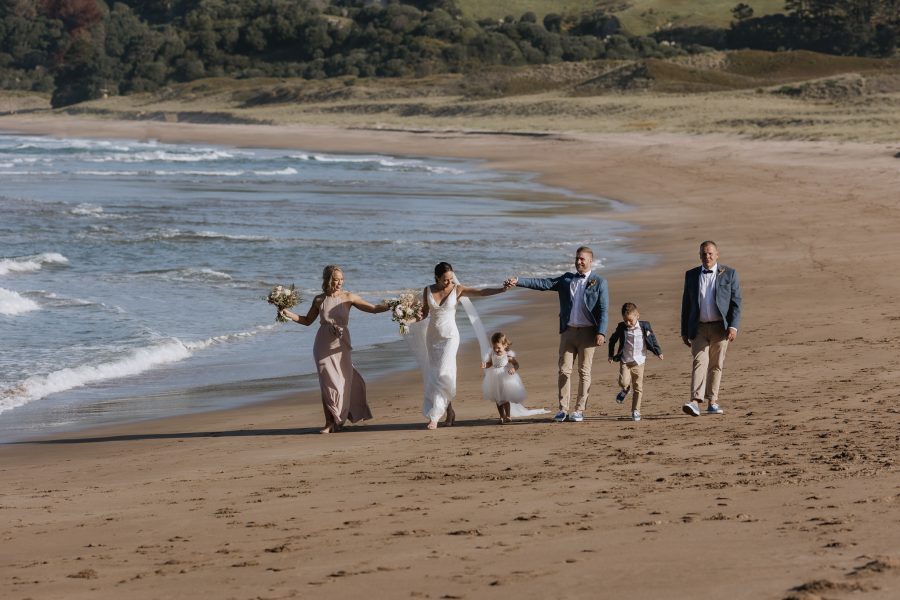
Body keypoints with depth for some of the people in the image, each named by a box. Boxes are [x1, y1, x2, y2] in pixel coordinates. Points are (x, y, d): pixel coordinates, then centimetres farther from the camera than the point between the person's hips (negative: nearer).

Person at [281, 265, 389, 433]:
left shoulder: (348, 297, -1)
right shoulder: (319, 300, 2)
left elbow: (372, 308, -3)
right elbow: (307, 320, 13)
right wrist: (290, 315, 0)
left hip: (341, 345, 0)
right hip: (324, 346, 0)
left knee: (344, 381, 2)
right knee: (329, 383, -4)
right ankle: (330, 422, 2)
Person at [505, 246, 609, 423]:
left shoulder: (599, 282, 1)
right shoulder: (566, 280, 11)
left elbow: (603, 310, -3)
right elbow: (542, 283, 3)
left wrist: (601, 332, -14)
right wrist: (518, 281, -9)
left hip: (587, 332, -3)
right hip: (568, 331, 3)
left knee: (584, 372, 1)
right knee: (564, 370, 1)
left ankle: (579, 410, 7)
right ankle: (563, 409, 6)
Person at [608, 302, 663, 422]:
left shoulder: (644, 326, -2)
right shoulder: (621, 328, -2)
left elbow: (653, 339, 11)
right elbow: (613, 340, 11)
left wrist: (658, 352, 9)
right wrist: (611, 355, 7)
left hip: (639, 362, 1)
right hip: (625, 361, 0)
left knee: (638, 387, 2)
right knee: (623, 382, -19)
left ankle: (635, 411, 11)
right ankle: (625, 389, 19)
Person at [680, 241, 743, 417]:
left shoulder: (729, 274, 2)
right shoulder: (691, 275, 9)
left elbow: (736, 302, 0)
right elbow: (686, 304, 12)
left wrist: (733, 326, -12)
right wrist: (684, 331, 9)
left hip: (720, 327, -1)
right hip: (699, 328, 1)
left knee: (716, 365, 3)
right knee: (699, 362, -12)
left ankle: (712, 402, 11)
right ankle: (695, 402, -23)